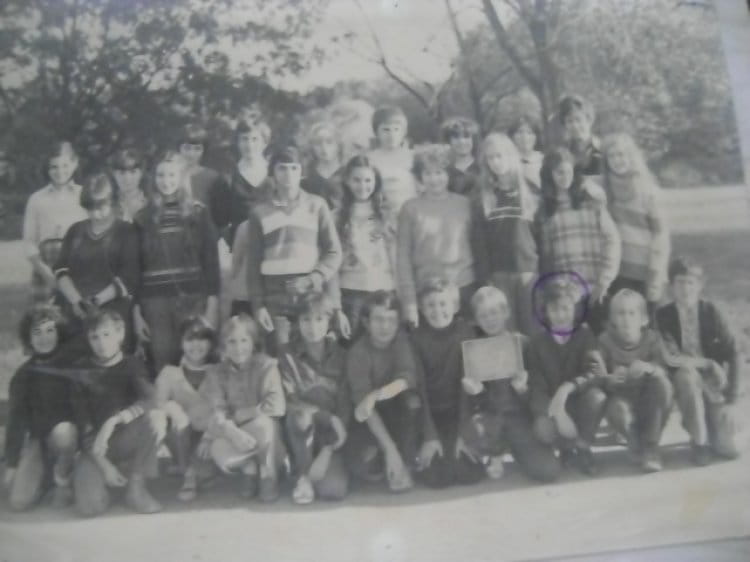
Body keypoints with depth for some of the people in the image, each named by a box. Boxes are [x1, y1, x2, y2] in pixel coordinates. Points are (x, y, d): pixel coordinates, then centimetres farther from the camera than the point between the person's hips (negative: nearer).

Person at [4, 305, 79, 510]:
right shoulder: (22, 375, 1)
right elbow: (15, 420, 3)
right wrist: (11, 463, -1)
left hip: (67, 434, -2)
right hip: (38, 438, 3)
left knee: (63, 430, -39)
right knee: (18, 502, -15)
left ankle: (62, 480, -10)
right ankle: (44, 472, 19)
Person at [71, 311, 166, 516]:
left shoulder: (132, 365, 0)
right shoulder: (81, 371, -1)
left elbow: (148, 400, -22)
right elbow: (84, 425, -6)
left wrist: (112, 422, -35)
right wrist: (104, 465, -16)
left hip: (126, 440, 1)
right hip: (96, 447, 0)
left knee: (156, 416, -31)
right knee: (90, 507, -25)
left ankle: (136, 486, -14)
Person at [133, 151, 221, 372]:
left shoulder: (198, 213, 5)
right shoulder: (143, 218, 8)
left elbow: (211, 260, 2)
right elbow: (135, 267, 9)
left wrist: (213, 305, -5)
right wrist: (136, 311, 4)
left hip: (193, 300, -1)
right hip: (155, 303, 1)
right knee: (163, 366, 0)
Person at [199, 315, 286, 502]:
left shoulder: (266, 366, -12)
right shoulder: (217, 373, -3)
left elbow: (276, 406, -25)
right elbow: (215, 412, -15)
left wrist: (238, 415, -19)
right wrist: (232, 431, -36)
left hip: (265, 430, -2)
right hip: (234, 435, 2)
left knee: (263, 423, -36)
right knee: (218, 451, -30)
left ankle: (269, 477, -9)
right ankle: (249, 469, 6)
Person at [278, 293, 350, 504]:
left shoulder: (340, 356, -1)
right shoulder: (288, 357, -5)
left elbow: (345, 406, -5)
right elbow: (289, 402, -13)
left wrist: (327, 452, -15)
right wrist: (327, 417, -24)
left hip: (330, 435, 1)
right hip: (303, 432, -1)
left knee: (335, 490, -23)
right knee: (301, 416, -36)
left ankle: (323, 463, 13)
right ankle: (302, 476, -13)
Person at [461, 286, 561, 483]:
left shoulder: (523, 342, -1)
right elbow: (471, 398, 1)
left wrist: (523, 388, -24)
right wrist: (475, 391, -22)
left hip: (519, 414, 1)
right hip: (488, 414, -1)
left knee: (548, 471, -17)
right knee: (474, 431, -38)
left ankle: (511, 445, 17)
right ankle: (496, 452, 2)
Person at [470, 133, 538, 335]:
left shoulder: (529, 190, 5)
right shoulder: (481, 195, 6)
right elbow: (478, 238, 2)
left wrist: (533, 267, -8)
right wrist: (485, 275, -5)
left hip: (527, 270, 0)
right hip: (498, 273, 0)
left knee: (533, 328, 2)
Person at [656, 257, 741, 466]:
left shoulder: (711, 311, -6)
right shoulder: (663, 315, -9)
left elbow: (732, 352, -8)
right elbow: (669, 357, -16)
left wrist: (732, 389, -16)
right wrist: (706, 363, -21)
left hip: (713, 374, 1)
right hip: (683, 374, -1)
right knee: (687, 376, -35)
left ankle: (722, 440, 6)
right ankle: (700, 442, -19)